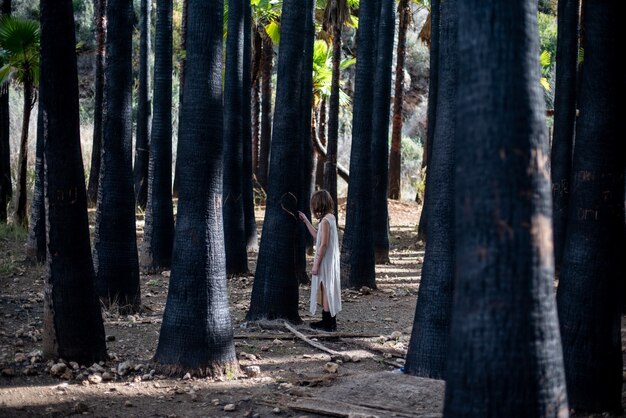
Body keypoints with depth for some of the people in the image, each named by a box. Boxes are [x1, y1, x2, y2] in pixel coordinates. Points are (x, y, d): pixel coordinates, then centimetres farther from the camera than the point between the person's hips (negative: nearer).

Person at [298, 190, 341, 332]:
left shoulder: (325, 220, -20)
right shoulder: (331, 217, 8)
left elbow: (323, 244, -22)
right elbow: (317, 236, 19)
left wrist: (316, 265, -18)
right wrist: (306, 221, 21)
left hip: (325, 261, -9)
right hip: (330, 260, 9)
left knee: (326, 291, -1)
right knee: (329, 291, 15)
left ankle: (328, 323, 4)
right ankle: (329, 320, 22)